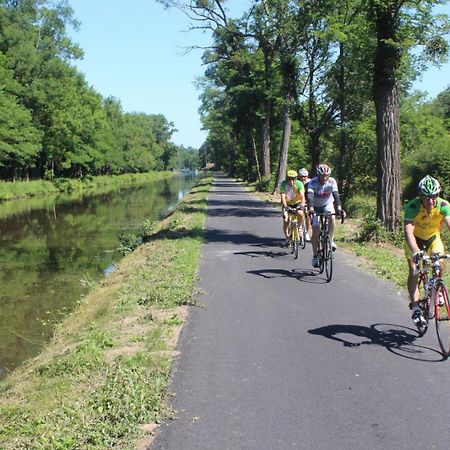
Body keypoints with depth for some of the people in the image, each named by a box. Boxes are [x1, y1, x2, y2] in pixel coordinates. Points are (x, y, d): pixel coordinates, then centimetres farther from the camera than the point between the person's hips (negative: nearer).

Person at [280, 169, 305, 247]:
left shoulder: (299, 184, -22)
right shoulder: (283, 184, -21)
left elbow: (302, 196, -30)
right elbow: (283, 196, -28)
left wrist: (302, 205, -48)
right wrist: (285, 206, -44)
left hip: (297, 203, -1)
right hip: (287, 204, 1)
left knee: (300, 213, -31)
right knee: (285, 221, -13)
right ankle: (287, 238, 3)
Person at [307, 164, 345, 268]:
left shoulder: (332, 182, -22)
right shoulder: (313, 182, -26)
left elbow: (336, 195, -33)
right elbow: (310, 196, -39)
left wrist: (339, 208, -49)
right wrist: (310, 208, -57)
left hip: (328, 205, 1)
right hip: (316, 207, -1)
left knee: (332, 218, -33)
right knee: (315, 232, -7)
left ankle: (331, 240, -12)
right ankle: (315, 256, 5)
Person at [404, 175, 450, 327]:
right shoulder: (412, 206, -33)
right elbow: (408, 231, -43)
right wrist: (415, 251, -59)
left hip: (433, 237, 2)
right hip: (415, 239, -2)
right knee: (414, 271, -14)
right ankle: (416, 309, -8)